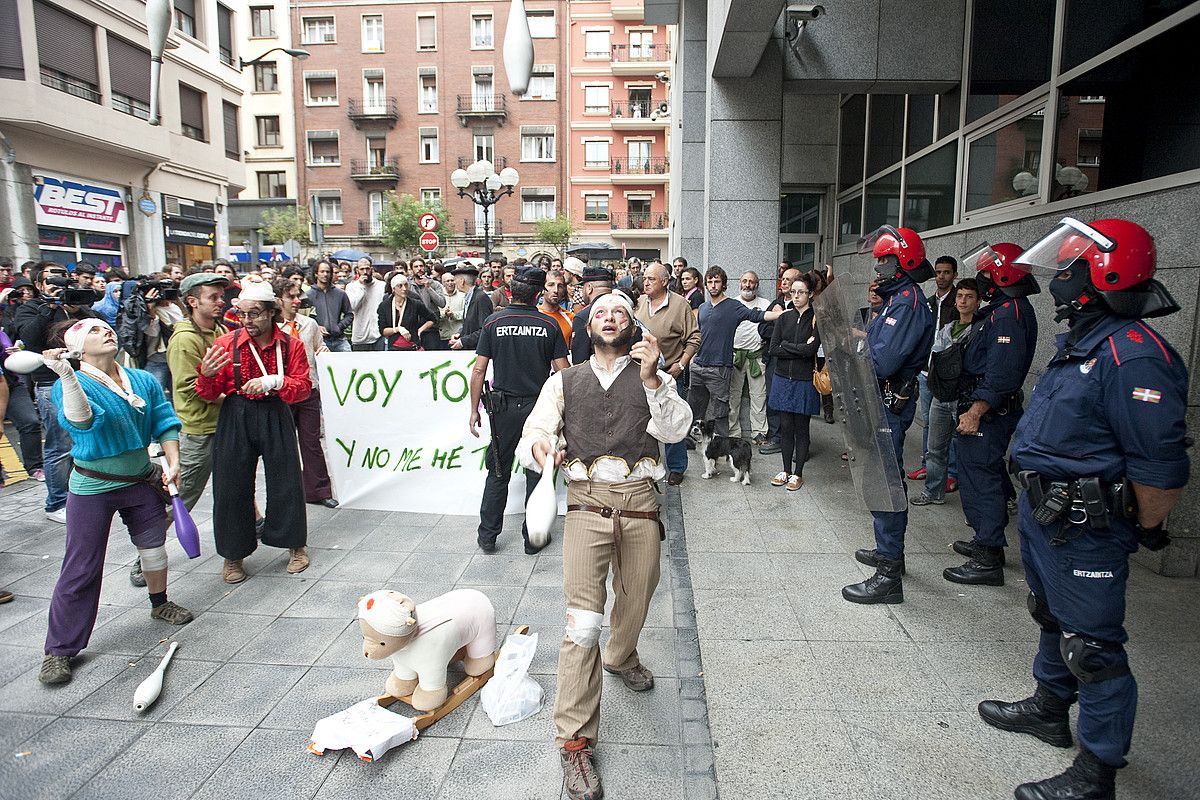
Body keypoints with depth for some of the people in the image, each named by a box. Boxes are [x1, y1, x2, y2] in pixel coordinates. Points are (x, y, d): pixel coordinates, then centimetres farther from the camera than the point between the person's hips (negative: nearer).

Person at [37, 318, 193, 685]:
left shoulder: (144, 380, -1)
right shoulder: (69, 385, -13)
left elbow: (165, 423, 4)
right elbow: (80, 420, -34)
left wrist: (172, 462, -7)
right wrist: (67, 375, -46)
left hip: (142, 480, 4)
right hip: (93, 488, -4)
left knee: (153, 547, 18)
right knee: (81, 568, 1)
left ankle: (160, 604, 44)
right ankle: (59, 650, 14)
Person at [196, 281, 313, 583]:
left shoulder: (290, 345, -3)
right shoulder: (227, 343, -3)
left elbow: (304, 387, -9)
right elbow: (210, 395, -2)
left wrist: (273, 381, -26)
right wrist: (207, 376, -24)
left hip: (275, 418, 0)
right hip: (235, 419, 0)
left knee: (285, 481, 6)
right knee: (232, 485, 5)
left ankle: (295, 544, 26)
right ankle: (233, 555, 23)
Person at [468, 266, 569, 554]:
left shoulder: (494, 322, -3)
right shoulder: (549, 325, -4)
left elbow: (479, 370, -3)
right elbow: (563, 372, -4)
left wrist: (474, 410, 4)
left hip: (504, 406, 1)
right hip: (540, 407, 0)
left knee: (498, 472, 14)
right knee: (537, 473, 11)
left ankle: (488, 535, 20)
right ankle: (533, 537, 19)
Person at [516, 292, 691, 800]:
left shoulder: (652, 378, 10)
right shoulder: (564, 382, 11)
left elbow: (675, 429, -7)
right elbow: (532, 435, 1)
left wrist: (650, 378, -22)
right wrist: (540, 447, -23)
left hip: (639, 499, 2)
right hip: (587, 500, -1)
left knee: (636, 600, 18)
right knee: (583, 621, -10)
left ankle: (621, 657, 52)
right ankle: (574, 741, 1)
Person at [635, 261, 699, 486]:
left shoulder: (679, 304, -8)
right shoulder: (639, 303, 5)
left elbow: (694, 339, -7)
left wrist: (681, 364, -13)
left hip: (671, 373, -5)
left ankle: (676, 468, 16)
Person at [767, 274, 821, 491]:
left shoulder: (817, 319, -6)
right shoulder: (784, 317, 6)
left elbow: (811, 349, -19)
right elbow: (772, 349, -3)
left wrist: (785, 345, -8)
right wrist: (799, 349, -12)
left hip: (804, 381, -3)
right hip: (783, 379, 4)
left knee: (801, 428, 6)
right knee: (785, 427, 9)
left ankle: (798, 474, 17)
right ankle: (786, 471, 21)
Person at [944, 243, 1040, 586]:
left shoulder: (1009, 314, -18)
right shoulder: (1003, 309, 16)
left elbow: (1002, 374, -26)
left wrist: (975, 412, -26)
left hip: (987, 414, -11)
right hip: (988, 411, 11)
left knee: (980, 478, -7)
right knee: (987, 476, 19)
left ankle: (987, 561, 0)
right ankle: (988, 543, 33)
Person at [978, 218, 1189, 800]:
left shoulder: (1134, 357, -25)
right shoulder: (1081, 342, 8)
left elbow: (1160, 467, -26)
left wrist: (1144, 532, -11)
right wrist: (1037, 505, 19)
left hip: (1085, 531, -10)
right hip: (1042, 513, 10)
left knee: (1093, 646, 3)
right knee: (1053, 619, 26)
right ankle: (1051, 708, 47)